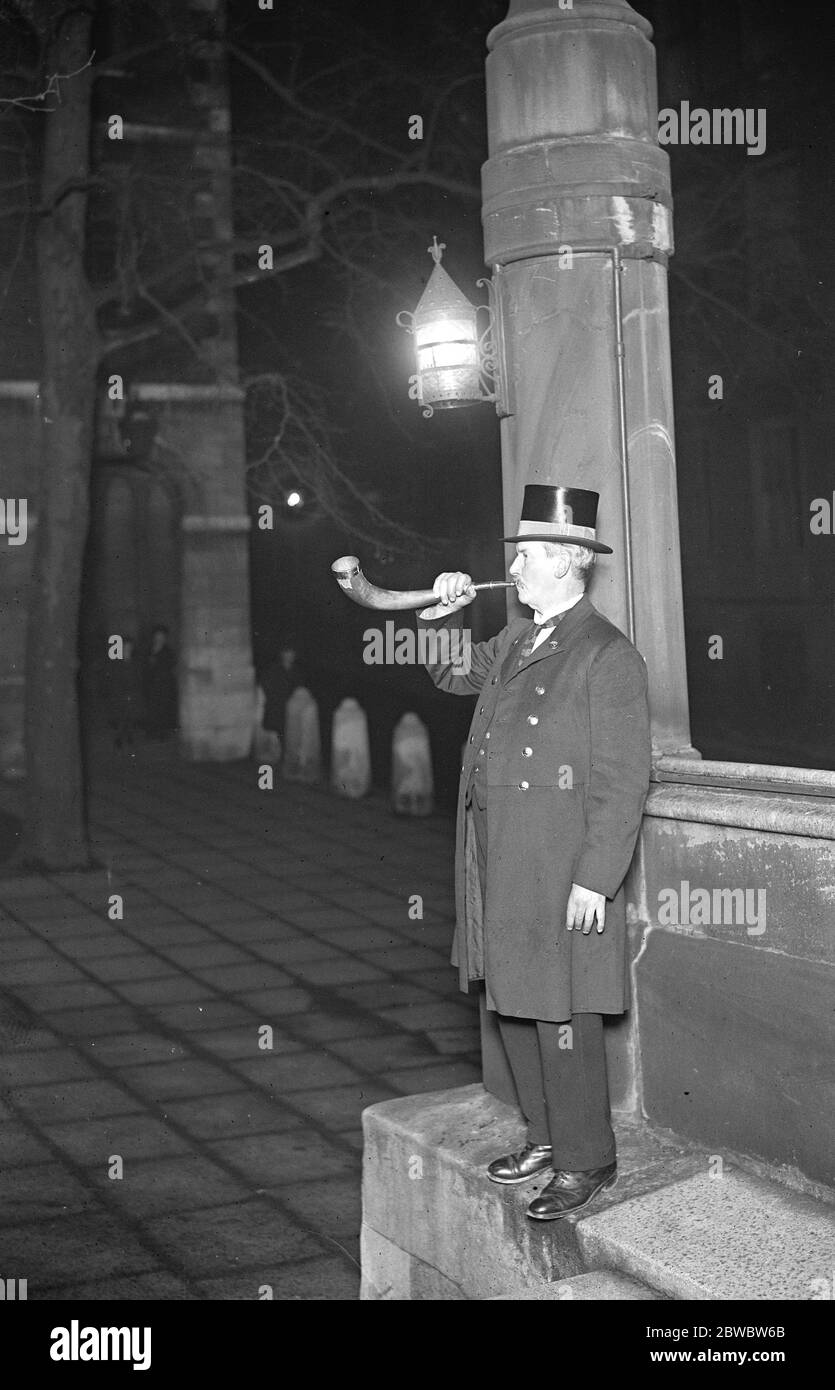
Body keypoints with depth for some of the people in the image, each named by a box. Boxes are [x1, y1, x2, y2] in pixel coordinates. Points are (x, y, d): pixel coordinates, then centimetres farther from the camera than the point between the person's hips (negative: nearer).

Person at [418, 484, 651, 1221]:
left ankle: (587, 1160, 15)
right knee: (514, 1007, 16)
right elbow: (452, 673, 31)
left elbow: (624, 780, -16)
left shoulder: (609, 655, -14)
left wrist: (595, 880, -19)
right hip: (499, 869, 8)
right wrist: (445, 615, 11)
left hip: (561, 877, -8)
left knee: (562, 1019, 0)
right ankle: (547, 1136, 31)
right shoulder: (516, 640, 12)